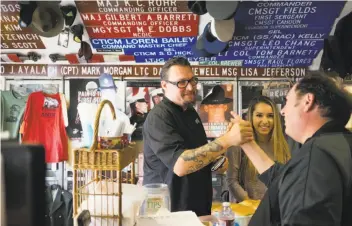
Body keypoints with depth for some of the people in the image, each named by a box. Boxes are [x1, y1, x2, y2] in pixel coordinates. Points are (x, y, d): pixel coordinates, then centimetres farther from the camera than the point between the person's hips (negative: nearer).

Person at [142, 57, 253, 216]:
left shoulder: (190, 111, 8)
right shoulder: (159, 117, -21)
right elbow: (180, 164, -33)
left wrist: (215, 161, 2)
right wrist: (227, 140, -38)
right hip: (169, 211, -8)